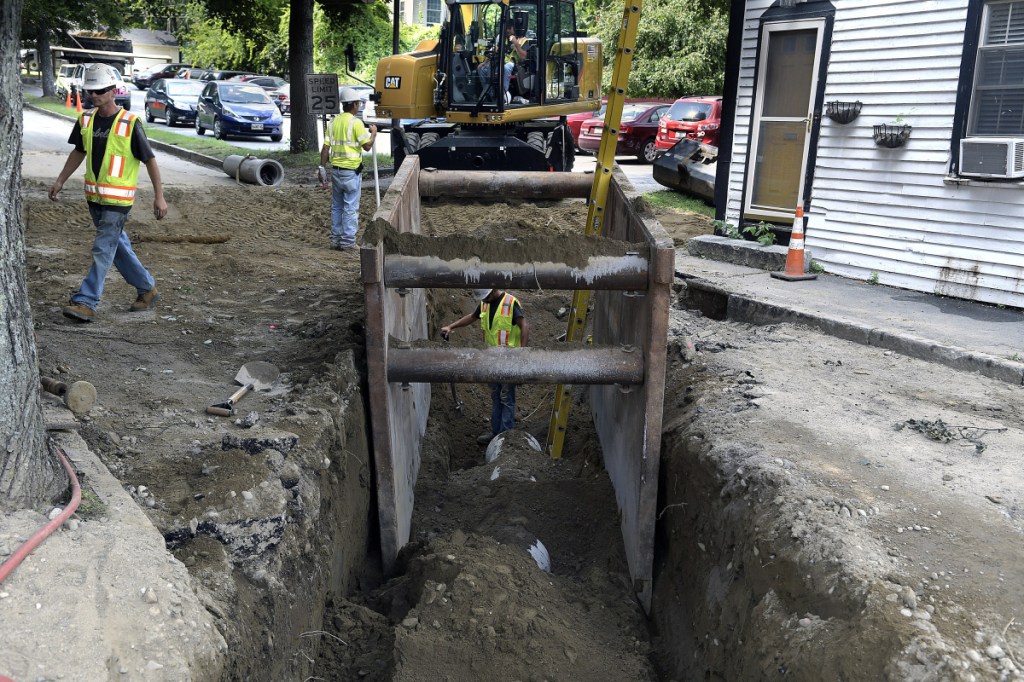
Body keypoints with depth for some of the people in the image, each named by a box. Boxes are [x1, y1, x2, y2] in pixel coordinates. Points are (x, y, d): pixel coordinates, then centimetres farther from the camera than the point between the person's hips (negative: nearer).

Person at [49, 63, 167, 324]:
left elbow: (150, 160, -9)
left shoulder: (130, 124, -13)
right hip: (94, 196, 7)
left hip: (118, 199, -7)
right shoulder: (86, 119, 4)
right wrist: (60, 181, 15)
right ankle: (147, 289, 28)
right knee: (118, 246, 15)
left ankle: (86, 303, -6)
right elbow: (79, 152, 18)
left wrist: (159, 196, -11)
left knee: (103, 249, -8)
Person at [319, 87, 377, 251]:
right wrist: (373, 133, 6)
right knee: (351, 208, 0)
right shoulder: (356, 122, -11)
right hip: (351, 171, -6)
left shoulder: (334, 122, 7)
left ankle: (335, 240, 17)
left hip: (336, 170, 6)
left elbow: (325, 148, 5)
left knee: (336, 206, 13)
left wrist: (322, 168, 10)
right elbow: (367, 146, -12)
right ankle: (348, 242, 1)